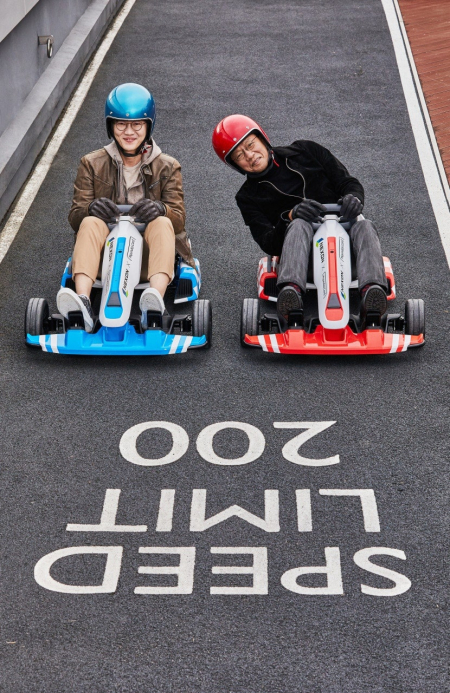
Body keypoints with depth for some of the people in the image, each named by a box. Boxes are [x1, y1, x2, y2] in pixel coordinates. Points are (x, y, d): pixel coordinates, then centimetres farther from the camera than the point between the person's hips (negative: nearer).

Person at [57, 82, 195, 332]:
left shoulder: (167, 167, 9)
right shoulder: (92, 164, 10)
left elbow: (178, 217, -2)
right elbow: (75, 217, 3)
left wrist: (160, 209, -27)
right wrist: (91, 208, -21)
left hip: (147, 256, 0)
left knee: (162, 223, -30)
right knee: (91, 222, -29)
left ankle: (155, 298, -56)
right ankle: (82, 300, -51)